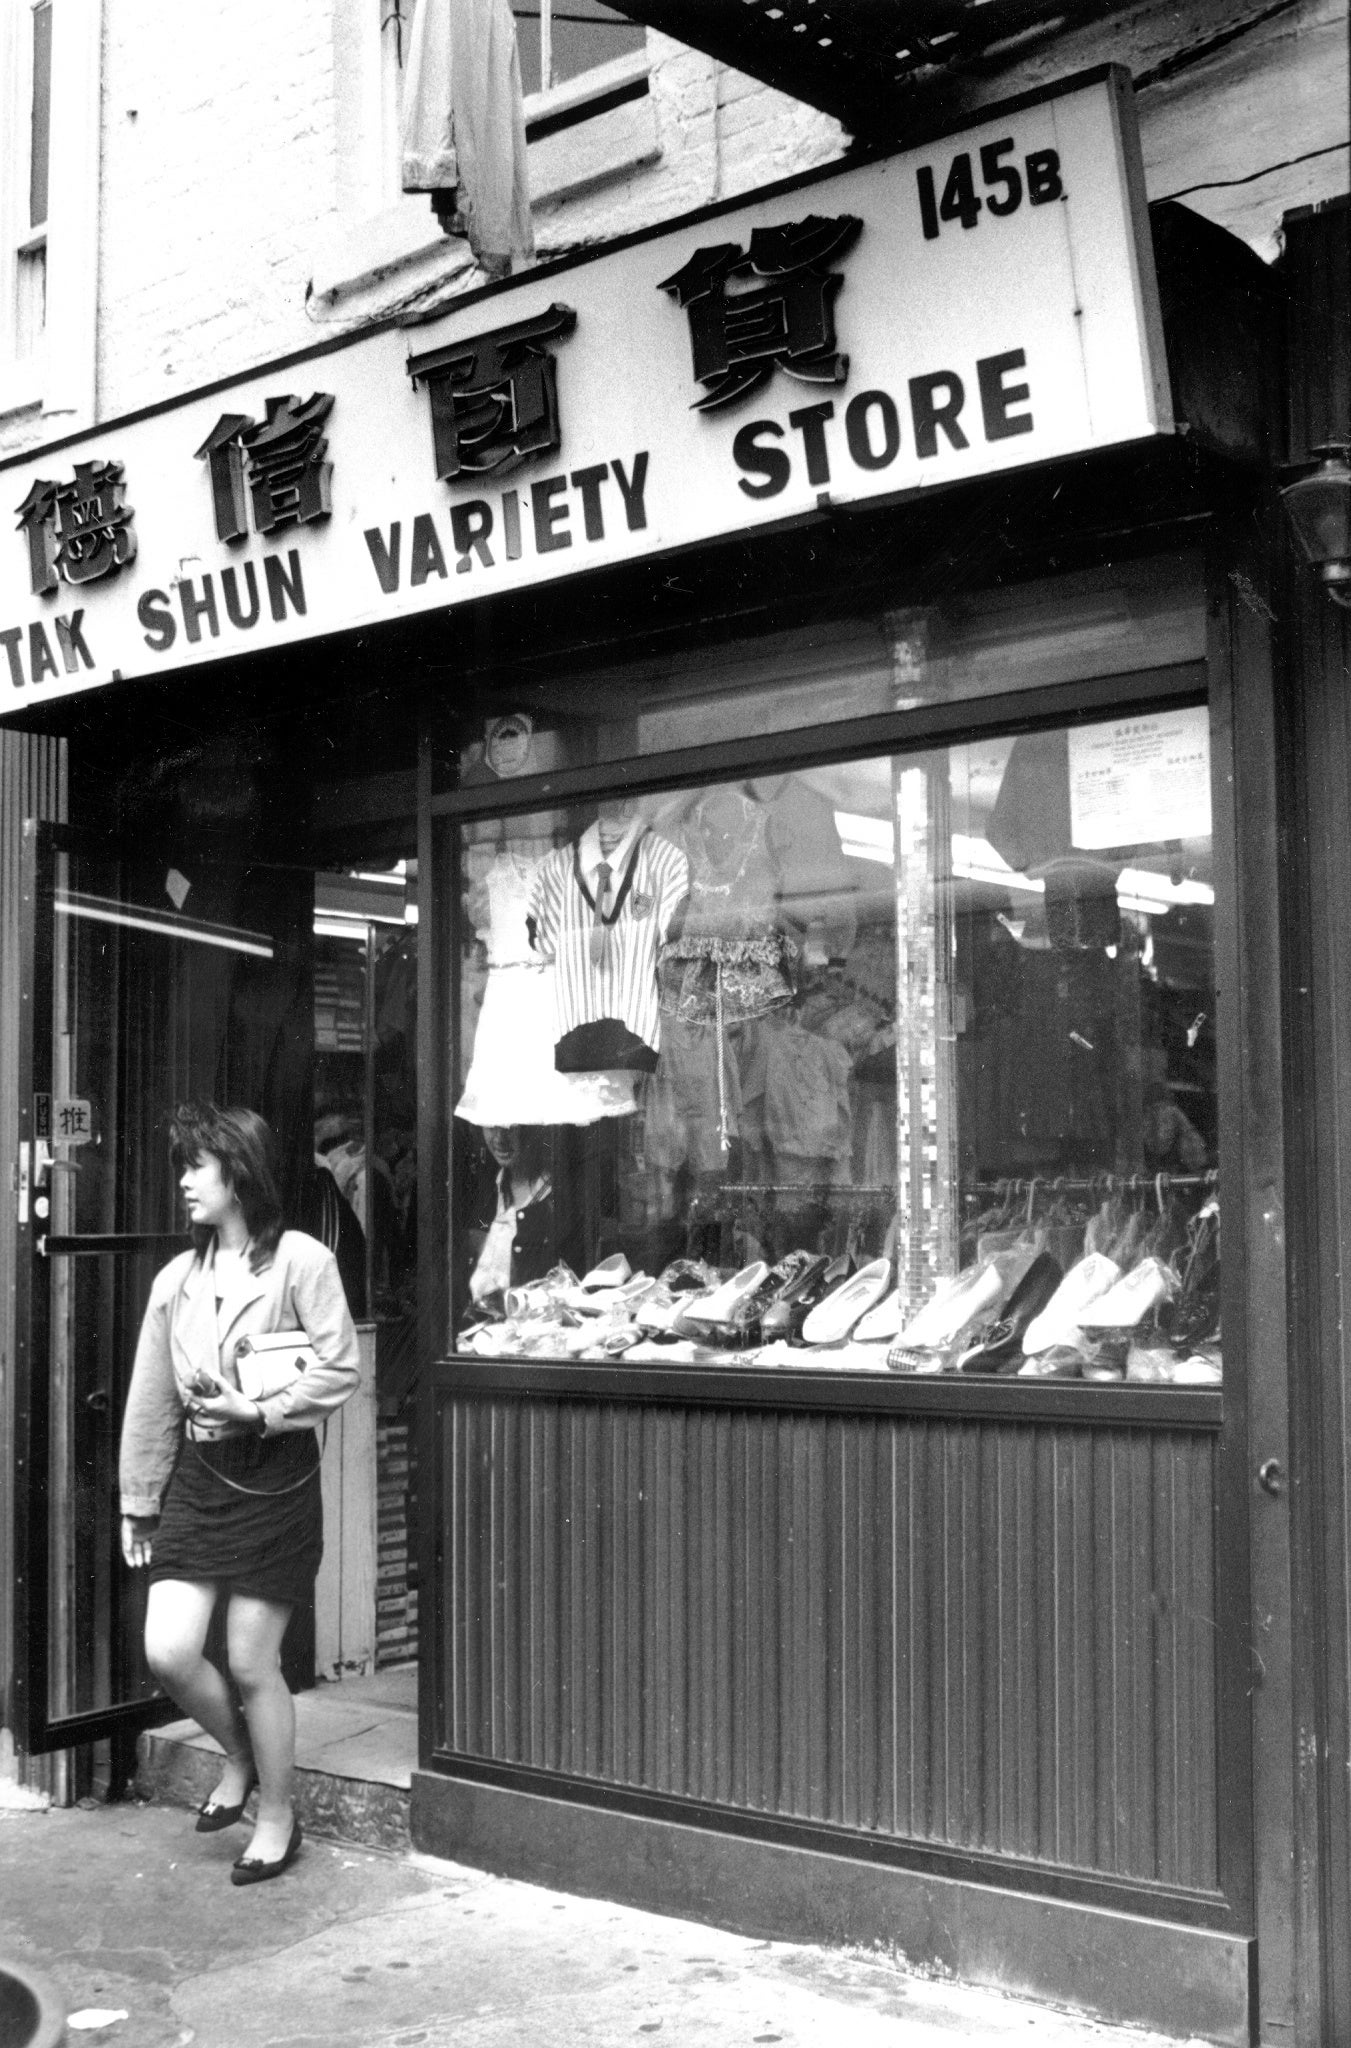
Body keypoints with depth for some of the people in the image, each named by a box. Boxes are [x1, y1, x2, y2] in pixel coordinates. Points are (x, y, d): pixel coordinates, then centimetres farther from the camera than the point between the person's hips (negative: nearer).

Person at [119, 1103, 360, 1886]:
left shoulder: (301, 1260, -9)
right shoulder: (177, 1278, 8)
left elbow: (340, 1367, -12)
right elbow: (151, 1400, 11)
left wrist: (259, 1412, -19)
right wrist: (138, 1500, 13)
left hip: (275, 1477, -5)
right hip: (198, 1476, 5)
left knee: (252, 1664, 1)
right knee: (168, 1650, -2)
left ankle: (278, 1815, 23)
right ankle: (241, 1756, 28)